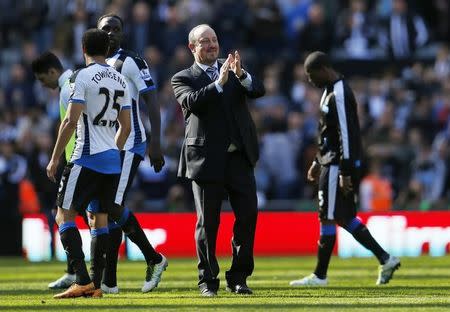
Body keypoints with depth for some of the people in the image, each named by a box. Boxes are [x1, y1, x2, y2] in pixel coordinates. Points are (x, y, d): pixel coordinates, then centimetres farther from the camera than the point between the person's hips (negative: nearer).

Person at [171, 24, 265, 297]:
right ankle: (208, 281, 12)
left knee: (248, 214, -2)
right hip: (208, 159, -3)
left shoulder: (233, 69, 13)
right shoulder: (183, 79, 3)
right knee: (208, 222, 2)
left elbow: (258, 91, -3)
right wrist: (220, 83, -25)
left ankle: (238, 278, 8)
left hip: (239, 157, 3)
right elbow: (192, 102, -17)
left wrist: (240, 75, -22)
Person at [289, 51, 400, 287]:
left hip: (339, 166, -10)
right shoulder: (330, 92, 15)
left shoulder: (339, 95, -18)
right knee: (344, 217, 12)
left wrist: (345, 173, -22)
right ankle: (386, 259, 14)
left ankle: (320, 275, 2)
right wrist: (319, 161, 25)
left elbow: (347, 135, -21)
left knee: (328, 217, -4)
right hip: (331, 163, 10)